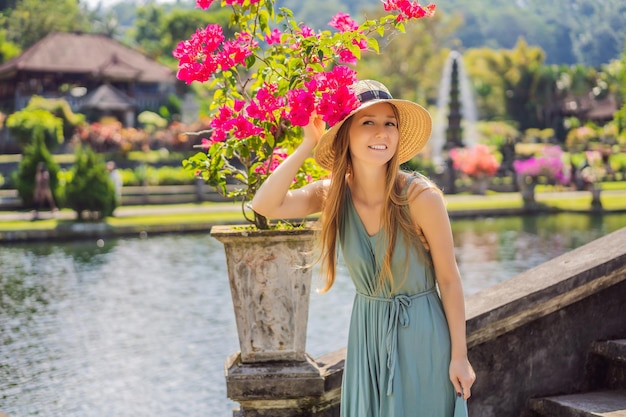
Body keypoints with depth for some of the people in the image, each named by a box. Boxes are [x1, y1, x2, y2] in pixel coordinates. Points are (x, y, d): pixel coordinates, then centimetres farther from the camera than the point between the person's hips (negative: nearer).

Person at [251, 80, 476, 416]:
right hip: (367, 334, 4)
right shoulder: (334, 194, -9)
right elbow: (264, 205, -22)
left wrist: (459, 355, -8)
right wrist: (307, 145, -21)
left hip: (421, 334, -3)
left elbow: (449, 279, -11)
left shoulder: (421, 197, -20)